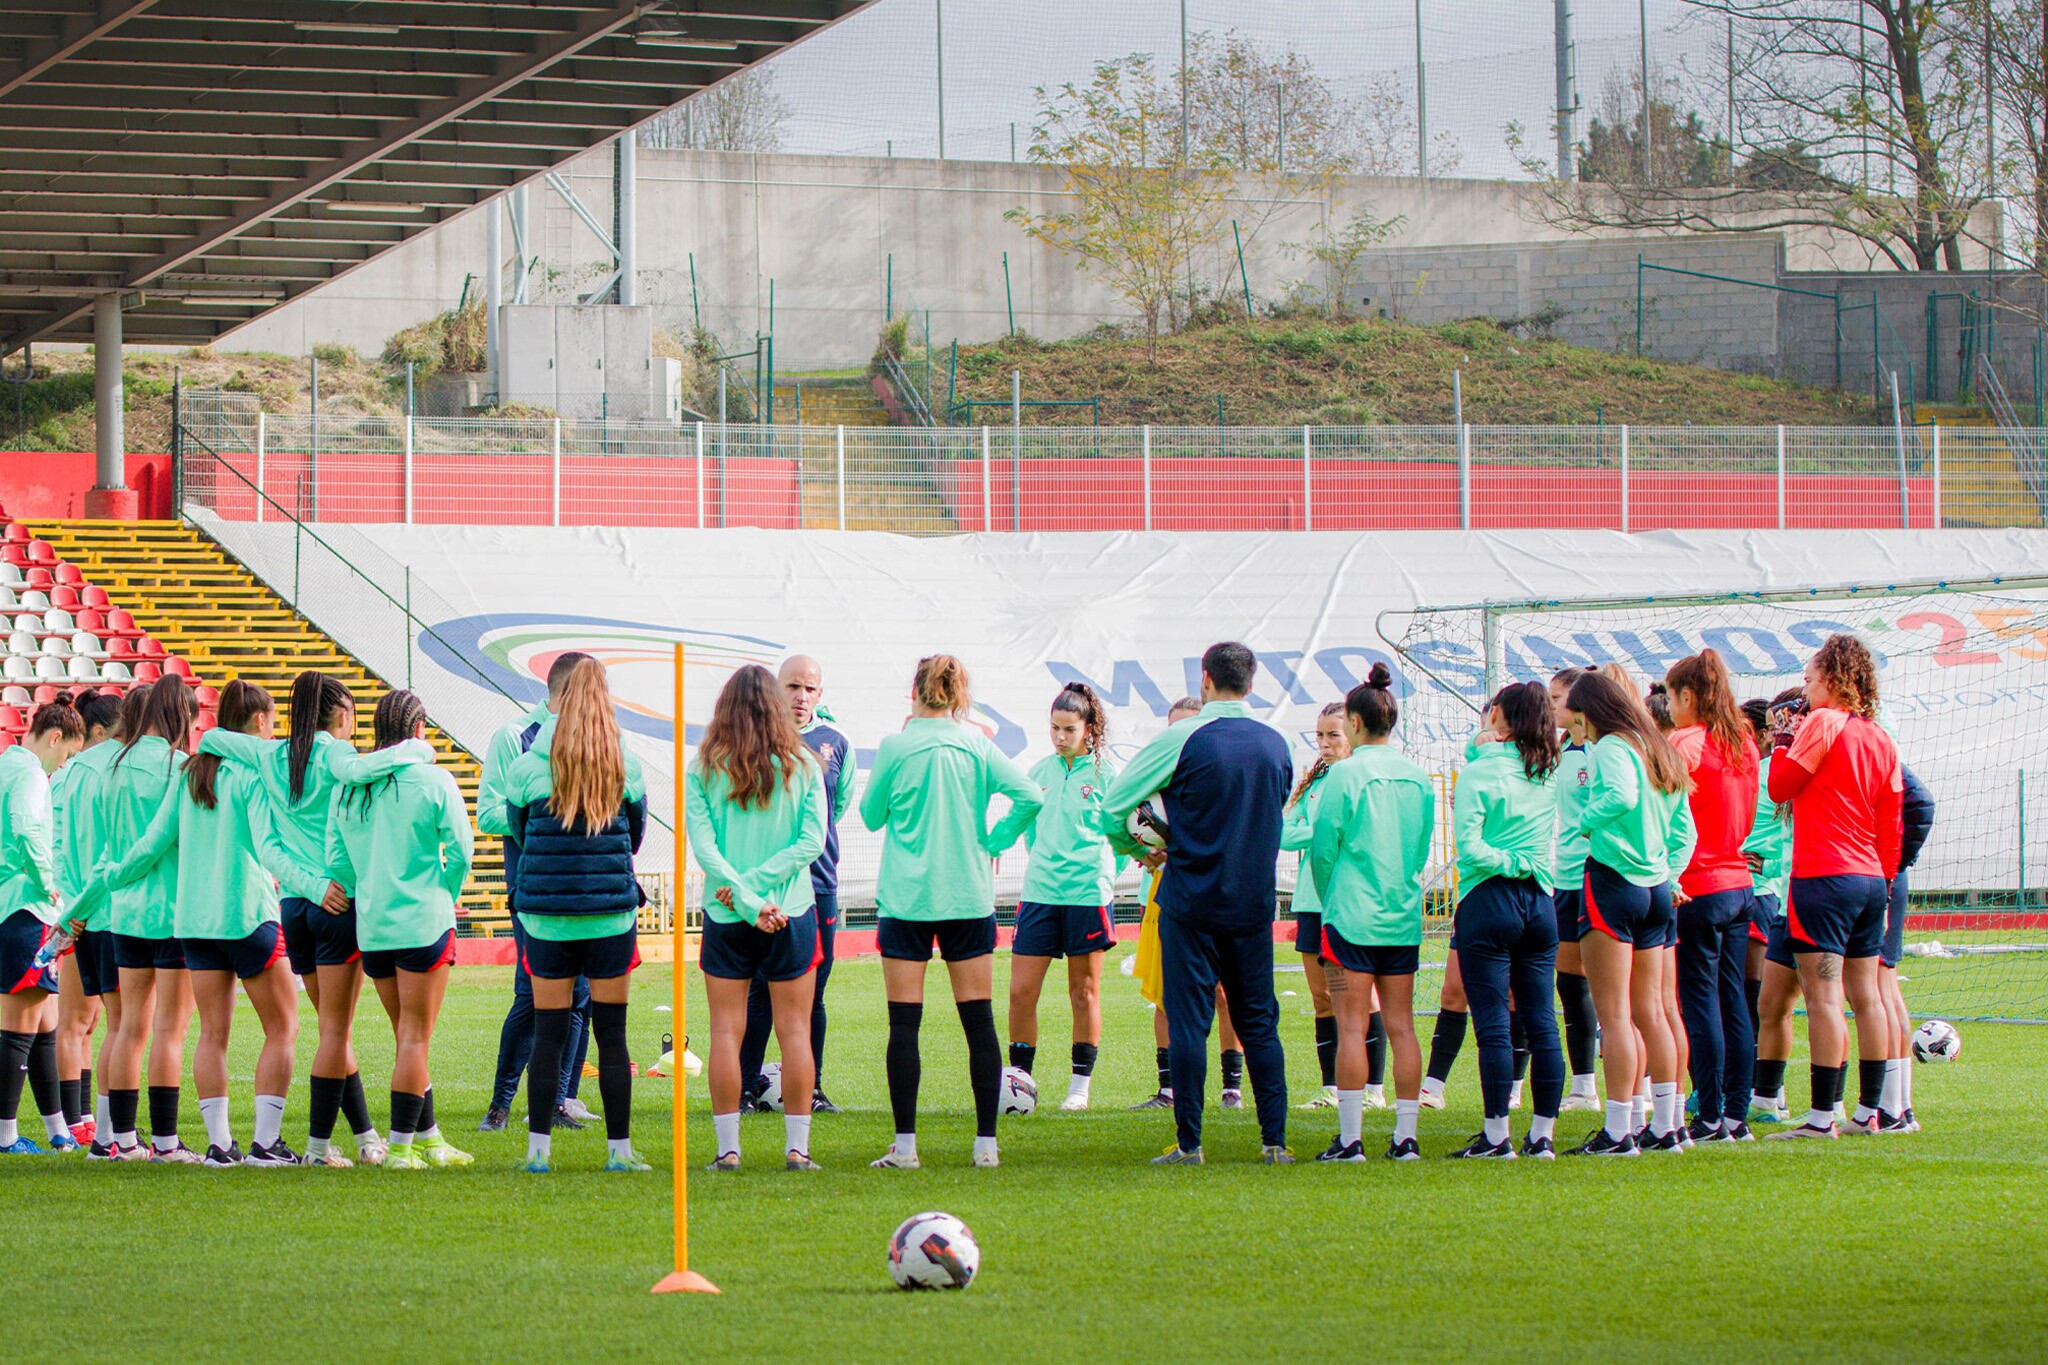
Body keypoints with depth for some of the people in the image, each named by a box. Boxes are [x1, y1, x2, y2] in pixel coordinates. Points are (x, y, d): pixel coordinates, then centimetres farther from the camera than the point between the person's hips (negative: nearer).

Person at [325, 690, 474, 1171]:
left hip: (371, 926, 5)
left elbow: (337, 857, 7)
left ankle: (428, 1138, 22)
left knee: (407, 1035, 16)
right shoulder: (434, 781, -8)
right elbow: (461, 852, -7)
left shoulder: (347, 784, 6)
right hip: (423, 922, -5)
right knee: (415, 1037, -1)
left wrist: (358, 894, 15)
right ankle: (401, 1146, -4)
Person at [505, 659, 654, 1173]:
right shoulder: (625, 765, -1)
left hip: (546, 914, 0)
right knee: (611, 1033, 5)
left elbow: (515, 834, 9)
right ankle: (619, 1148, 7)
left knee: (548, 1031, 5)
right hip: (612, 914, 0)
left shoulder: (526, 767, -4)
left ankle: (539, 1146, 6)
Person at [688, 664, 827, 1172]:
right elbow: (812, 841, -8)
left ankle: (727, 1147, 2)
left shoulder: (704, 769, -2)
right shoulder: (803, 766, -2)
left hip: (724, 916, 0)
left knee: (726, 1031, 5)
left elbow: (702, 845, -10)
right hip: (793, 911, 0)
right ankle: (797, 1146, 4)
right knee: (795, 1030, 5)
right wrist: (754, 884, -8)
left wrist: (747, 900, -12)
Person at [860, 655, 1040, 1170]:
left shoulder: (895, 748, -5)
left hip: (905, 899, -2)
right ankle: (986, 1142, 3)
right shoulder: (977, 745, 0)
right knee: (979, 1020, 5)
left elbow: (870, 814, 7)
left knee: (904, 1023, 0)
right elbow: (1030, 796, -8)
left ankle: (905, 1144, -3)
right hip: (969, 897, 2)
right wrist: (994, 839, 5)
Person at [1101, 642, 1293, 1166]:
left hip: (1191, 901, -4)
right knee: (1259, 1022, 10)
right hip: (1255, 902, 4)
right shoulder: (1276, 744, 4)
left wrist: (1133, 847, 12)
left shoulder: (1181, 740, -10)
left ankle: (1189, 1142, 0)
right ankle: (1275, 1140, 6)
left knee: (1188, 1020, 0)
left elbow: (1112, 807, -7)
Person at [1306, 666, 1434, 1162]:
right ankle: (1405, 1135, 5)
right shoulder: (1418, 778, 7)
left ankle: (1350, 1136, -6)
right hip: (1405, 916, 5)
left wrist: (1327, 897, 10)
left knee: (1352, 1026, -4)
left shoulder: (1345, 773, -9)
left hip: (1352, 914, -5)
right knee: (1401, 1026, 6)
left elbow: (1322, 847, -6)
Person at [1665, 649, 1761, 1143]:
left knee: (1700, 1002, -4)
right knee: (1734, 1001, 9)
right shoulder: (1743, 745, 11)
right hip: (1739, 881, 7)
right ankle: (1737, 1115, 10)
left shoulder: (1685, 745, -12)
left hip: (1698, 888, -7)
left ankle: (1711, 1117, -5)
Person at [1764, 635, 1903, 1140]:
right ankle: (1873, 1112, 15)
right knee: (1866, 994, 12)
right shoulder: (1880, 738, 12)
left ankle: (1821, 1116, -13)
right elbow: (1893, 824, 14)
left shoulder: (1823, 722, -9)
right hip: (1871, 879, 8)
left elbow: (1779, 787, -6)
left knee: (1823, 996, -9)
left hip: (1823, 877, -8)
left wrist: (1784, 739, 8)